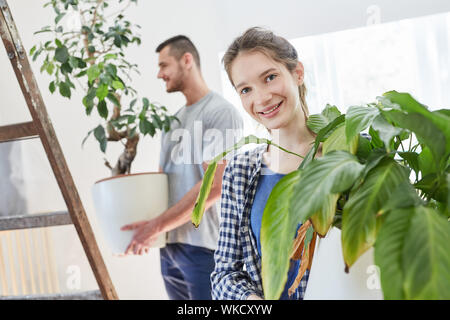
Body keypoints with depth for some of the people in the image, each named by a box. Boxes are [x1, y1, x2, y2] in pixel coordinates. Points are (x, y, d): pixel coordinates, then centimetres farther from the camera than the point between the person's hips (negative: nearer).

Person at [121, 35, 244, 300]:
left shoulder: (221, 112, -7)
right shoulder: (173, 120, 18)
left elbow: (215, 185, -16)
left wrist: (156, 226, -15)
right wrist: (139, 223, 2)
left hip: (204, 247, -7)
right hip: (169, 245, 8)